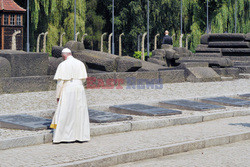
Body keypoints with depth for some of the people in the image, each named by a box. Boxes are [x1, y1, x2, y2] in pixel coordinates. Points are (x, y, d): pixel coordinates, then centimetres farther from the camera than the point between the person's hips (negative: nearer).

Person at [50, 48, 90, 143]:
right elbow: (83, 79, 9)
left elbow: (60, 82, -10)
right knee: (80, 113, 10)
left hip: (67, 91, -4)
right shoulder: (80, 64, 6)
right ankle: (81, 136, 12)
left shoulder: (63, 65, -8)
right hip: (79, 89, 4)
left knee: (64, 114, 0)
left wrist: (58, 96, -3)